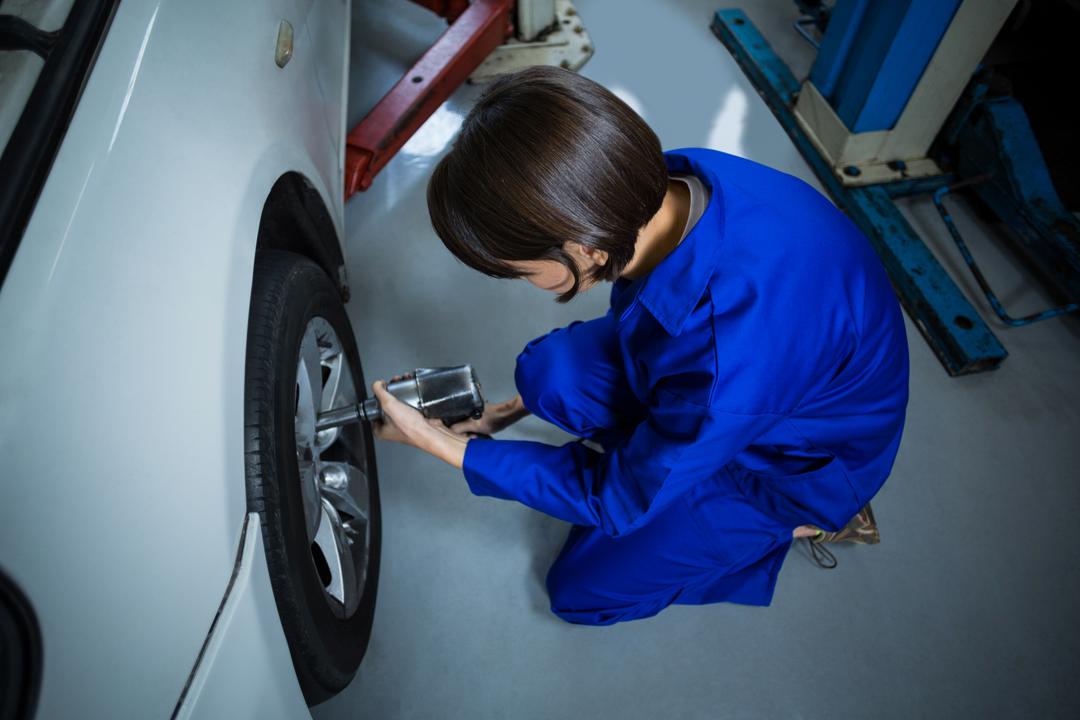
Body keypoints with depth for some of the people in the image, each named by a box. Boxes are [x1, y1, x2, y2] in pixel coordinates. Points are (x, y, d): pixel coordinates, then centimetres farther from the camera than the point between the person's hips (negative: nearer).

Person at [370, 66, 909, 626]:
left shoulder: (729, 360, -43)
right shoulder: (673, 186, -22)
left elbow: (618, 499, -24)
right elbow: (634, 323, -1)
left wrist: (441, 443, -20)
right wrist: (521, 405, 1)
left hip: (797, 459, -5)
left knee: (583, 589, 3)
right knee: (549, 368, -14)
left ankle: (805, 518, 10)